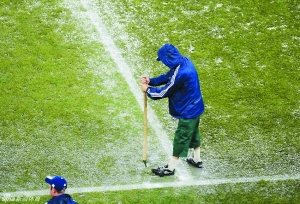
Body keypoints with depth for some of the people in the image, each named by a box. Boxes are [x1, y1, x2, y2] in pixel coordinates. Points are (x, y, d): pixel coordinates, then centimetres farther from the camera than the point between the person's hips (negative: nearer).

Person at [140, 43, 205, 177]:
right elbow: (168, 76, 8)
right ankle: (197, 160, 43)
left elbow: (164, 92, -22)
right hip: (195, 106, 9)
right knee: (193, 133, 26)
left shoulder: (180, 74, -34)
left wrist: (148, 90, -6)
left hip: (188, 111, -9)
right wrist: (151, 81, -4)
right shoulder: (184, 61, -6)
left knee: (181, 138, 6)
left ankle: (170, 168, 20)